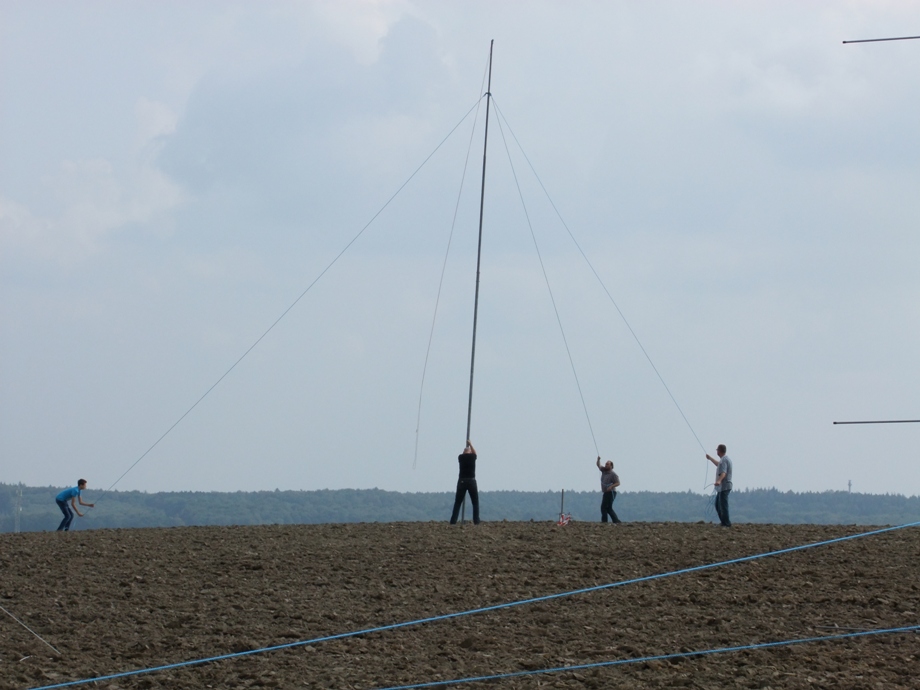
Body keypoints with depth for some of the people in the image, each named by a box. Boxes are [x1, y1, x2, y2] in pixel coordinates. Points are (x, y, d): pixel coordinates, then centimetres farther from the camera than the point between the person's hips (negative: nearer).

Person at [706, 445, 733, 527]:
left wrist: (719, 481, -47)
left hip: (724, 486, -11)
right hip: (721, 487, 11)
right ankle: (723, 521, 23)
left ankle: (726, 523, -7)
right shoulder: (726, 459, 18)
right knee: (718, 504, 18)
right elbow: (718, 464, 42)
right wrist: (710, 458, 54)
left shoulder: (724, 460, -16)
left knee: (723, 505, -9)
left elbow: (723, 472, -31)